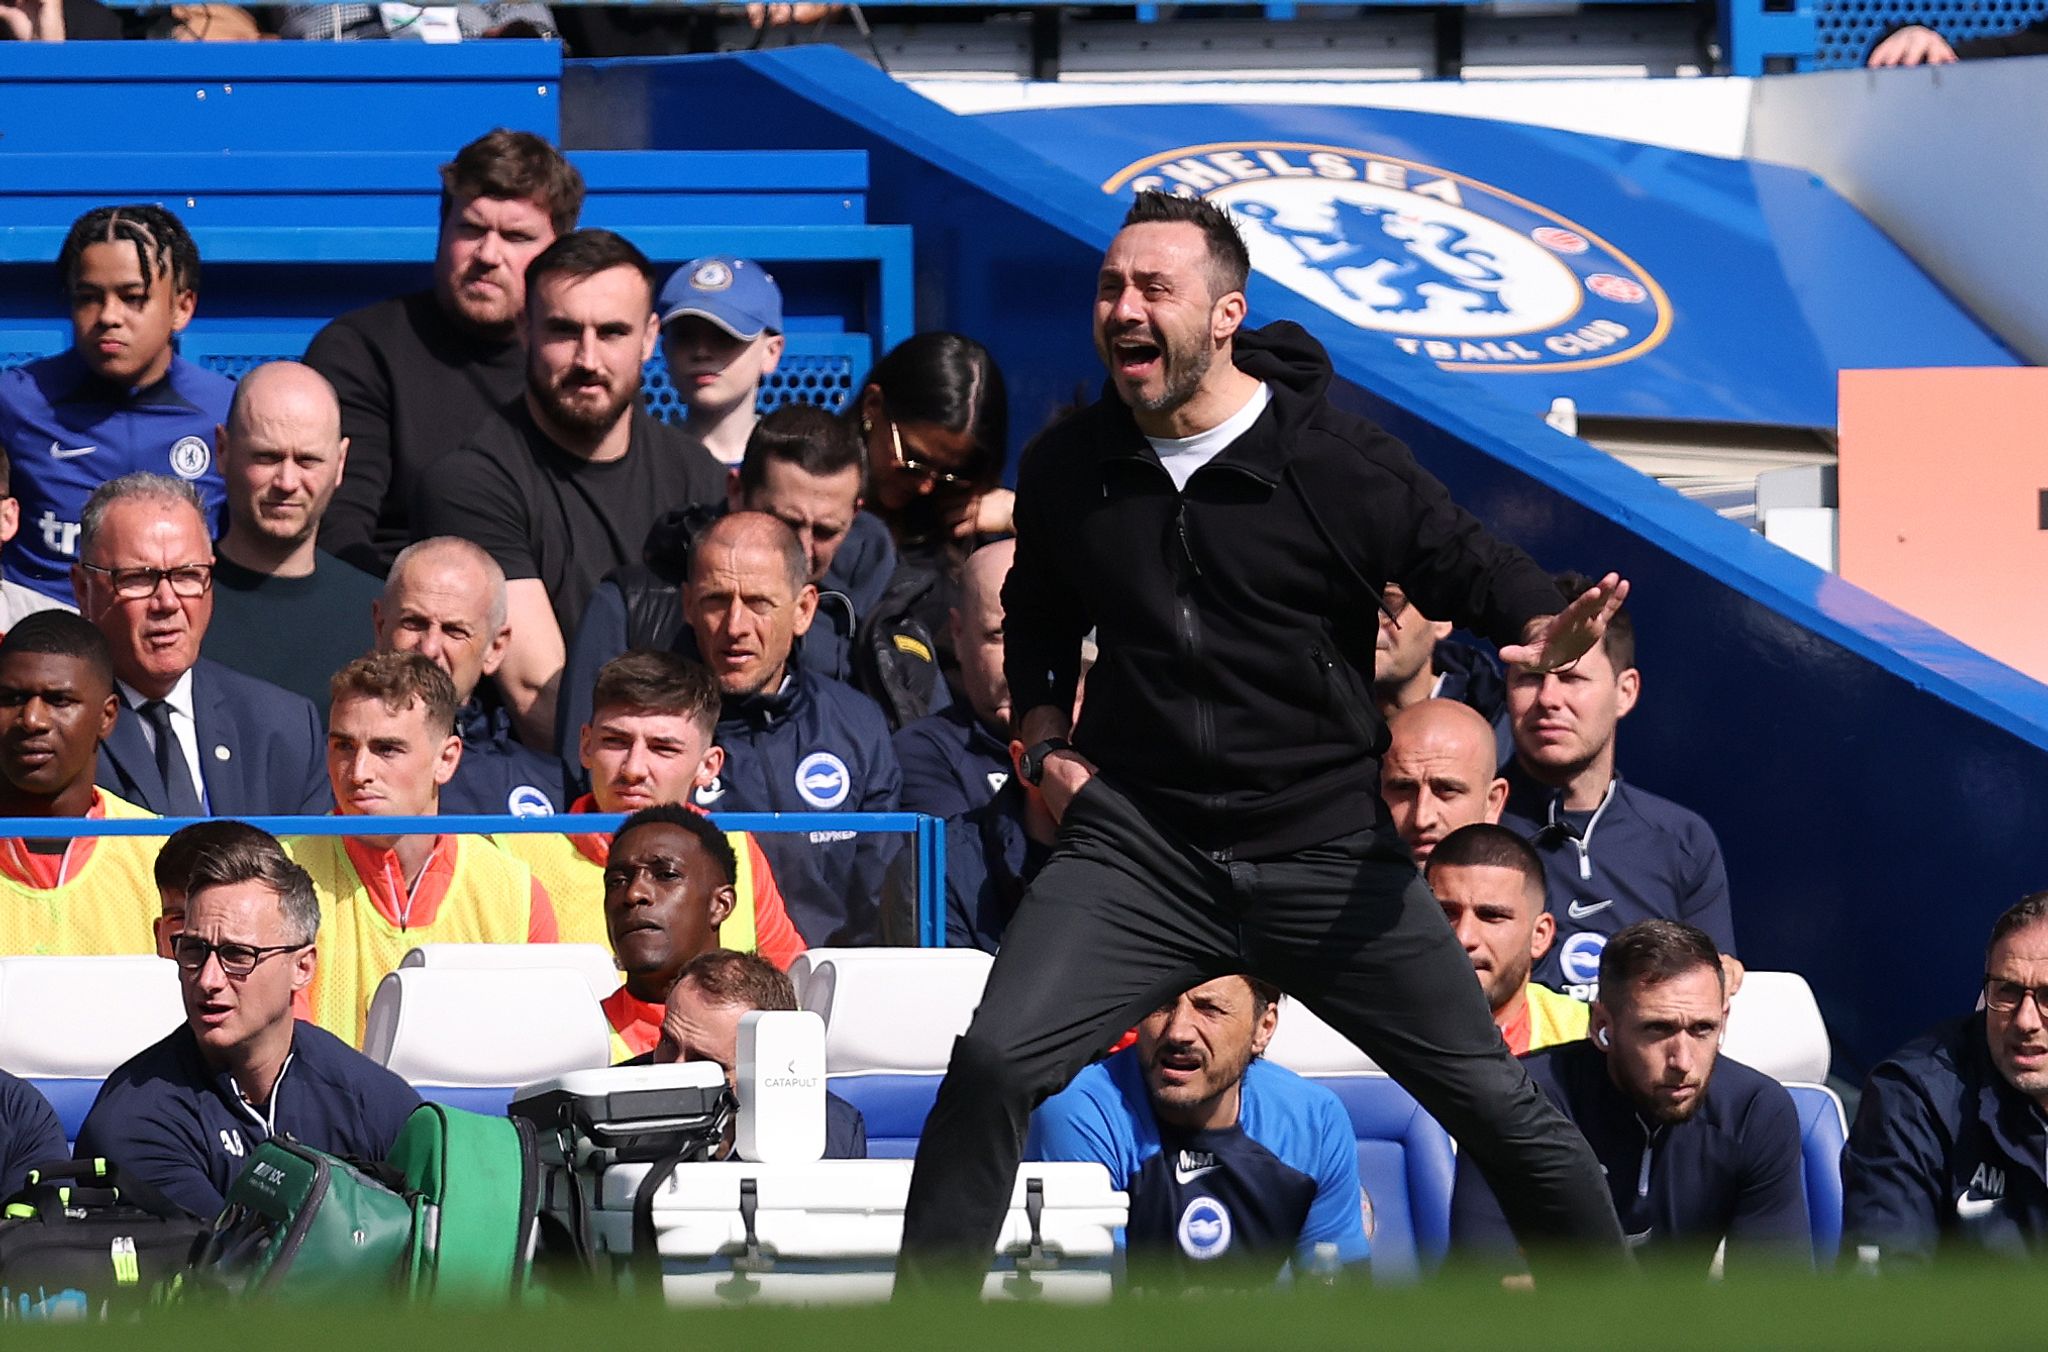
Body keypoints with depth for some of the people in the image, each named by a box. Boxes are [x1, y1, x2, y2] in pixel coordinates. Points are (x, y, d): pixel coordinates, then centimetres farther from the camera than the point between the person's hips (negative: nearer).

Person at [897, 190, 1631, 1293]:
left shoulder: (1340, 465, -8)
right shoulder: (1065, 469, 5)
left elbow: (1472, 569, -1)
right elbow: (1035, 618, 24)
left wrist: (1547, 630, -23)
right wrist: (1043, 744, 9)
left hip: (1324, 854, -2)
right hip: (1135, 848, 2)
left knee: (1497, 1105, 1)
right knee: (991, 1064, -19)